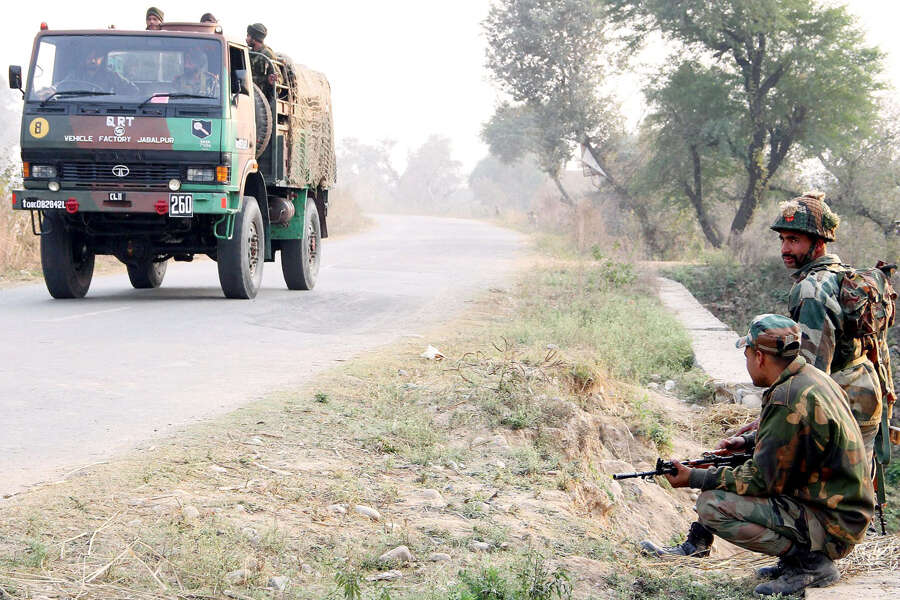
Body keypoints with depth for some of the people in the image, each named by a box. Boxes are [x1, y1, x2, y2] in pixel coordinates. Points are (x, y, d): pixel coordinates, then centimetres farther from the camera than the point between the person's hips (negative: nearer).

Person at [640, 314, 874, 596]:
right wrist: (748, 441, 12)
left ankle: (809, 560, -10)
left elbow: (762, 481, -19)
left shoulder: (788, 401, -24)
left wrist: (695, 478, -11)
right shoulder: (811, 377, 6)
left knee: (712, 505, -19)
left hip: (831, 525, -10)